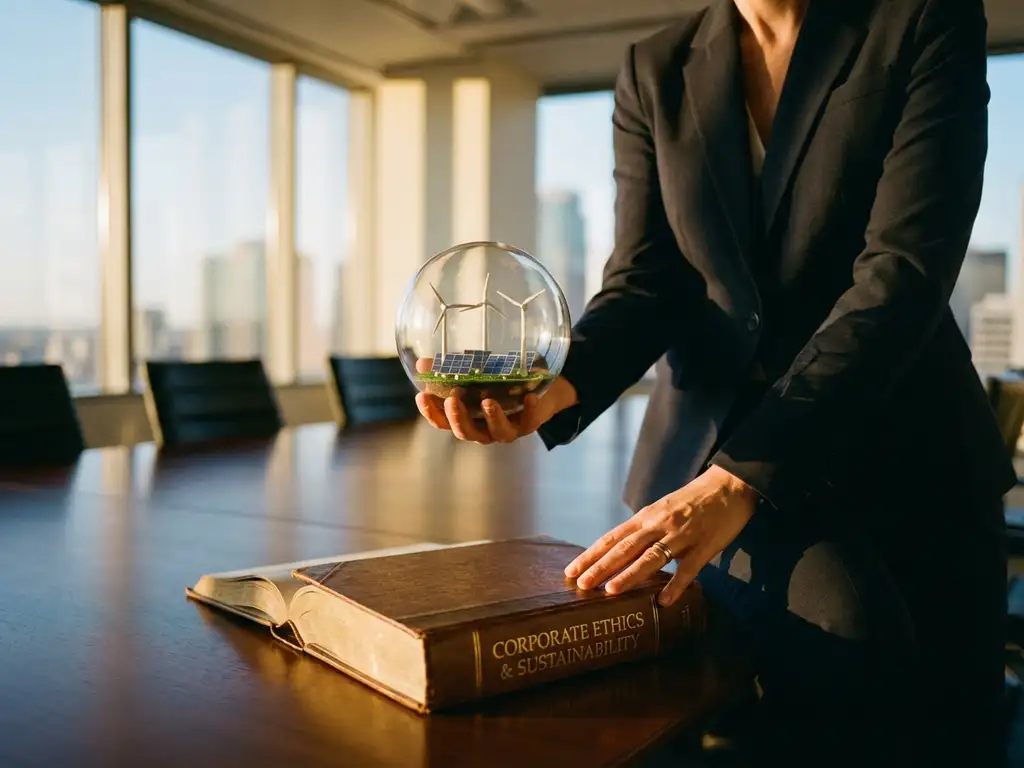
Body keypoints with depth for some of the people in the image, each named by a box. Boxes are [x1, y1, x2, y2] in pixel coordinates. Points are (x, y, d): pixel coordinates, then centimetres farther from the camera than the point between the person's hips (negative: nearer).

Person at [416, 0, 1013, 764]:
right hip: (708, 440, 0)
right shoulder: (655, 71, 5)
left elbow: (903, 274, -18)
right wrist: (558, 386, -26)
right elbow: (647, 278, -3)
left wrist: (741, 479, -29)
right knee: (846, 638, -25)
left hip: (903, 452, 1)